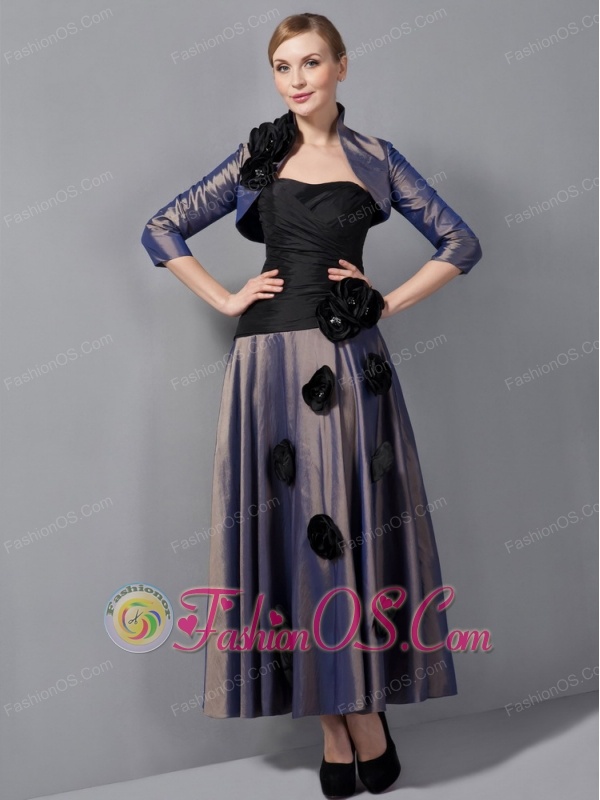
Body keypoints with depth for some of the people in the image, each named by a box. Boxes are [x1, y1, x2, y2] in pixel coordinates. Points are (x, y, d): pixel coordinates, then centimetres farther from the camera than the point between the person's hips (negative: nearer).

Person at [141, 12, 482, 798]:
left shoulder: (374, 158, 10)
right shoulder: (256, 158, 11)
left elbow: (462, 244, 10)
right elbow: (161, 231, 13)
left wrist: (390, 301, 0)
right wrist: (225, 298, 2)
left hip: (349, 366, 0)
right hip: (268, 366, 1)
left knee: (353, 526, 1)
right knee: (286, 527, 1)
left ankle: (350, 716, 18)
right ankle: (354, 723, 16)